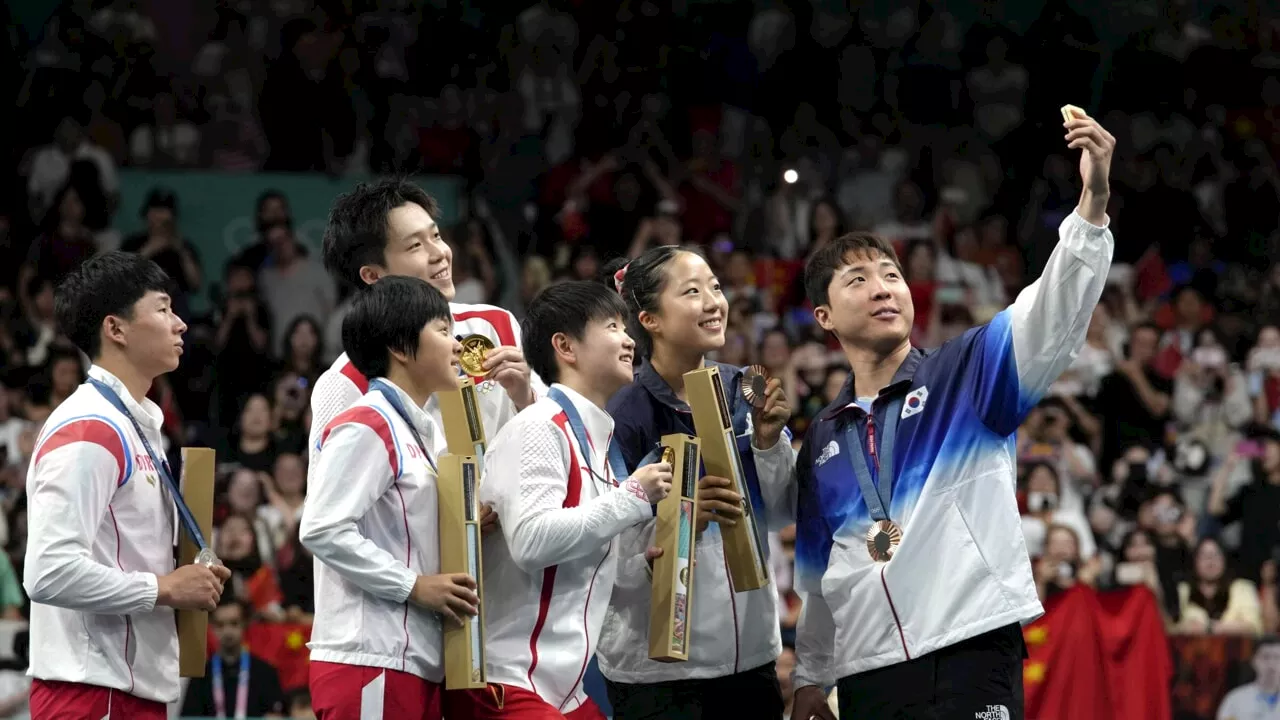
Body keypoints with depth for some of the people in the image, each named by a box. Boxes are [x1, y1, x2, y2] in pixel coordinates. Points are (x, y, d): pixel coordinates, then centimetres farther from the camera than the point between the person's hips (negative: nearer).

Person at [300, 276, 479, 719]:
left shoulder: (414, 431, 20)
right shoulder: (366, 428, -10)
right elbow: (322, 529, -19)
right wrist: (414, 585, -17)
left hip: (417, 663, 10)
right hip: (370, 666, -10)